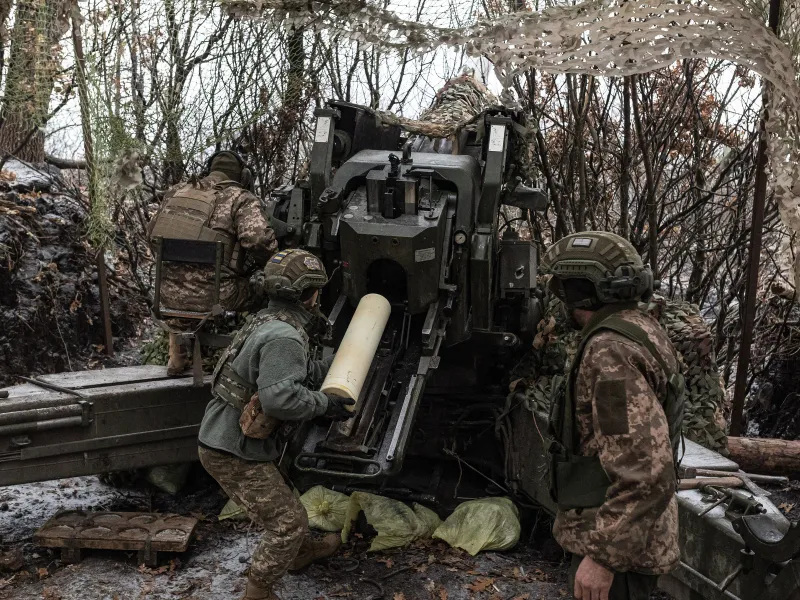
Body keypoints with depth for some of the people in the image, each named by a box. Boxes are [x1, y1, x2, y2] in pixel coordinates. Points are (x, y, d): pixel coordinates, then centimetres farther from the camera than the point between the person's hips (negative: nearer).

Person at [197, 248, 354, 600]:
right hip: (234, 454, -11)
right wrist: (325, 404, -21)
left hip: (222, 441, 11)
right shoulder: (284, 337, -24)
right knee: (288, 520, 0)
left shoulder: (269, 322, 9)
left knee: (278, 502, 29)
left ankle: (303, 551, 51)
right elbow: (280, 397, -35)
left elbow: (298, 373, 21)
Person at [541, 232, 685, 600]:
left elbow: (646, 470, -30)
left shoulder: (610, 352, -25)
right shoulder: (640, 331, 7)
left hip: (618, 543, -9)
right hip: (632, 534, 9)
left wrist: (603, 554, -26)